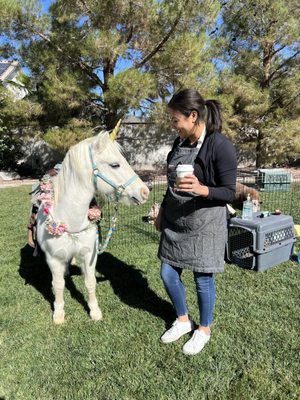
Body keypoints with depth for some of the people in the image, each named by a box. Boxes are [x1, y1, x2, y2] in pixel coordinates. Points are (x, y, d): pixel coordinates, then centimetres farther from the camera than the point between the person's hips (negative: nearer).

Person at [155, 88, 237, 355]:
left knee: (203, 279, 9)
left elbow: (230, 192, -14)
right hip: (174, 221, 7)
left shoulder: (221, 146, -17)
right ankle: (183, 321, 38)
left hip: (204, 224, -7)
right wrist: (162, 210, 16)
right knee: (168, 274, 13)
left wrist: (201, 190, -31)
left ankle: (204, 330, 35)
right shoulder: (180, 142, 4)